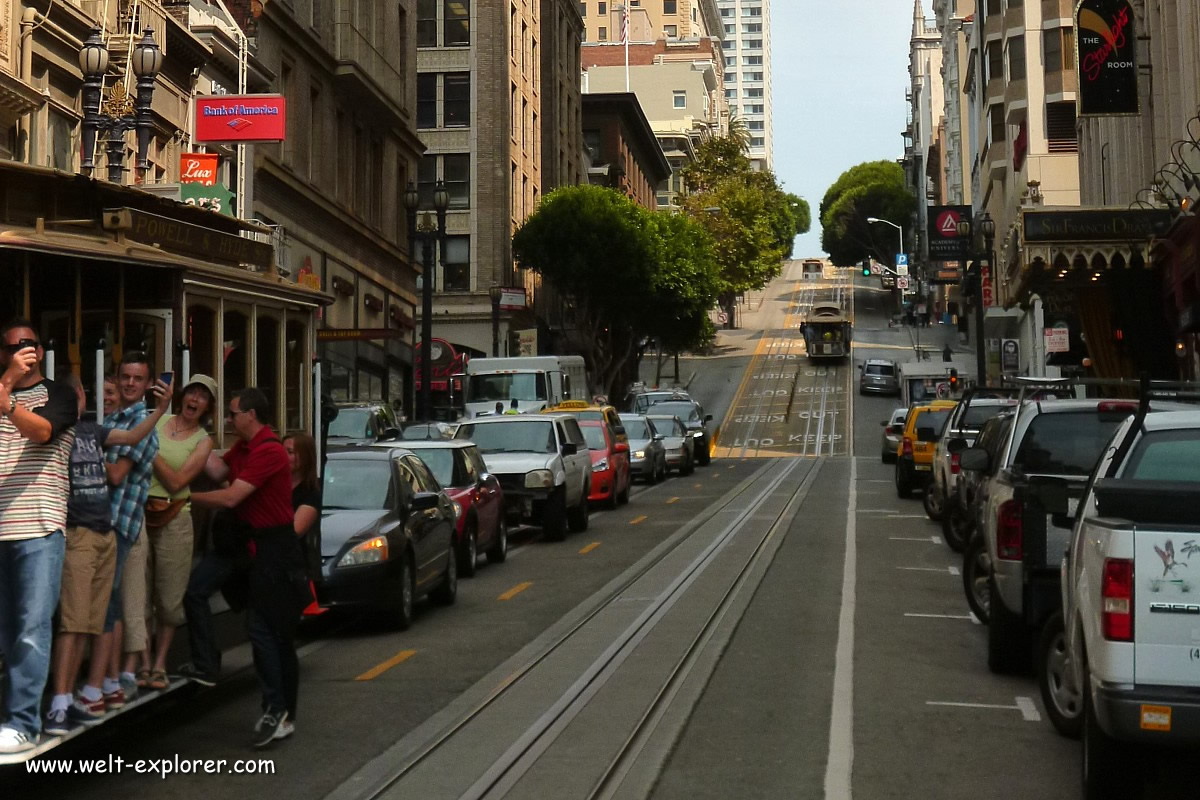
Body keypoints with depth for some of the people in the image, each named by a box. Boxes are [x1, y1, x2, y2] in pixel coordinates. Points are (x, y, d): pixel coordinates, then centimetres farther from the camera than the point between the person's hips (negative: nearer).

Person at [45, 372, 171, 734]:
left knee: (89, 624, 8)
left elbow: (133, 436, 20)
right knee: (72, 622, -14)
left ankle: (69, 699, 14)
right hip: (77, 534, -8)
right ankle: (59, 705, -15)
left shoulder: (91, 430, 16)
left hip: (105, 534, 8)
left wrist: (161, 408, 11)